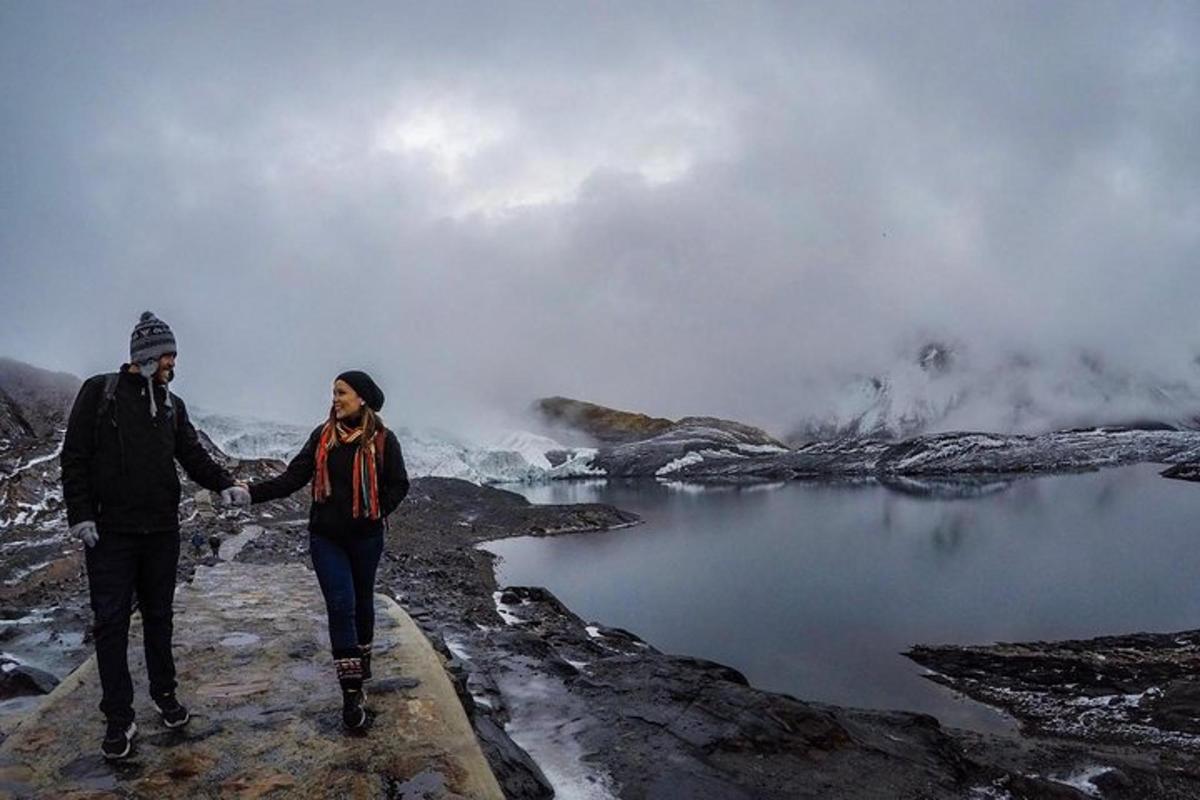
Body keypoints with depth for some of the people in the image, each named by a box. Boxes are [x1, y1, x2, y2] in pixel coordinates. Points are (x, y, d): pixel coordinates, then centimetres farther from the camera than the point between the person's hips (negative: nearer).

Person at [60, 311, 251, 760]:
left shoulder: (172, 404, 11)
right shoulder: (100, 391, -2)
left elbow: (193, 456, 5)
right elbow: (74, 457, -4)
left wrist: (224, 484, -13)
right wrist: (80, 515, -11)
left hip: (162, 530, 4)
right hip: (110, 532, -4)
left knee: (159, 616, 13)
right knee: (111, 622, 0)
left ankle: (164, 694, 26)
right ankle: (119, 718, 9)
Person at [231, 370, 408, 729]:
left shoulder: (383, 439, -9)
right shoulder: (322, 436, -1)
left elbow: (398, 485, -1)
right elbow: (293, 477, -4)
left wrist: (375, 512, -11)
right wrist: (252, 493, -14)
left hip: (366, 537, -1)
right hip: (326, 537, 1)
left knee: (362, 601, 17)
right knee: (341, 605, -7)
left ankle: (362, 658, 43)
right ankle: (352, 692, -3)